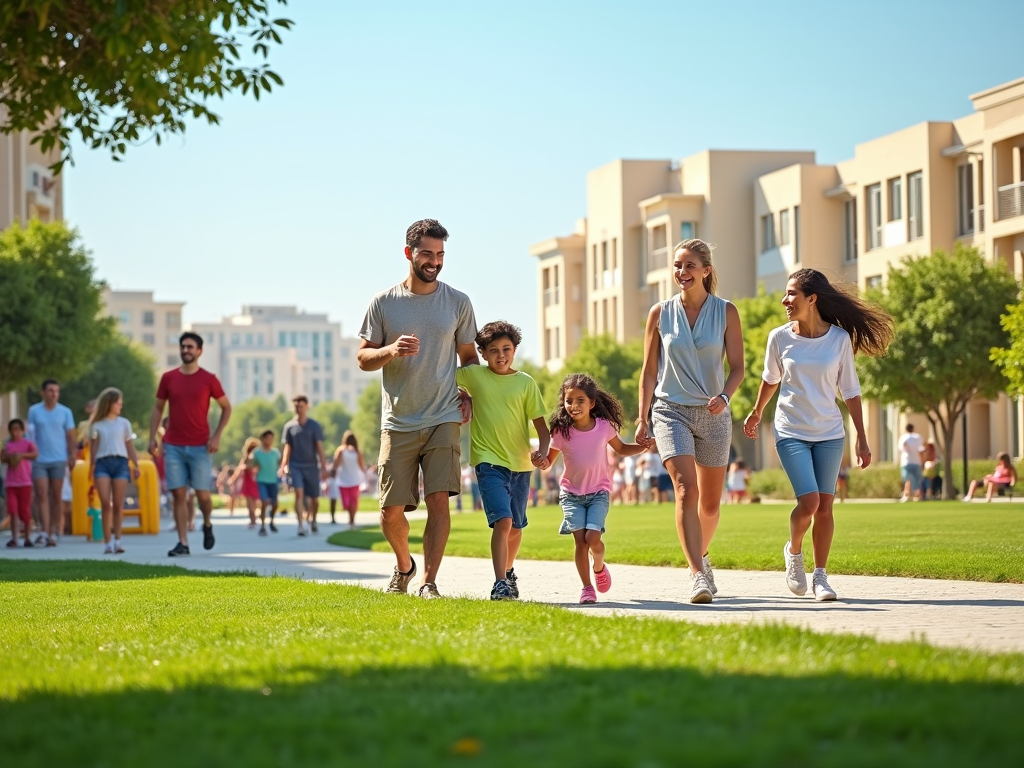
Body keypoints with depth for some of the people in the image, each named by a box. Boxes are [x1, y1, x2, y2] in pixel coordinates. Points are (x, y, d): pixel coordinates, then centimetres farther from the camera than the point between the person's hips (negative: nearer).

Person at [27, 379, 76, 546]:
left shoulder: (65, 412, 4)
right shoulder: (34, 411, 4)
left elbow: (70, 436, 5)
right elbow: (30, 435, 7)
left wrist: (72, 456, -3)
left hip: (58, 460, 0)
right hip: (39, 460, 0)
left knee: (56, 497, 4)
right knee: (42, 496, -7)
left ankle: (54, 533, 10)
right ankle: (45, 532, -12)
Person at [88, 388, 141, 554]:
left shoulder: (124, 423, 13)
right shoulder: (97, 425, 9)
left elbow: (130, 446, 14)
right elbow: (93, 448, 11)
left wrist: (135, 465, 6)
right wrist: (91, 469, 9)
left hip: (120, 462, 1)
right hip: (102, 463, -1)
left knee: (118, 504, -2)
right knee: (105, 502, -11)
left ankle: (117, 540, 9)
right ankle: (107, 542, -7)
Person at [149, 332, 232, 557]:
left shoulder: (209, 379, 0)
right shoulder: (168, 378, 5)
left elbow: (226, 407, 7)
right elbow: (158, 408, 12)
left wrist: (217, 436, -3)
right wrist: (152, 437, 3)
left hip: (200, 447, -2)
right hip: (173, 446, 2)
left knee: (202, 494, -3)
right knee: (179, 494, -2)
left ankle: (207, 525, 28)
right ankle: (183, 543, 1)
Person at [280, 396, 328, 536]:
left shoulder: (314, 426, -1)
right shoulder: (289, 426, 4)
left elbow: (320, 448, -3)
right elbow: (287, 448, 7)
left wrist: (323, 467, -9)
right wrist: (283, 466, -3)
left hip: (311, 466, 0)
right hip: (295, 466, 0)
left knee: (314, 498, 7)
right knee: (299, 493, -18)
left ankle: (313, 519, 35)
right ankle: (301, 526, -21)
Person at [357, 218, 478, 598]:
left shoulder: (458, 302, 6)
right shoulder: (384, 303, 3)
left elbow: (469, 356, 16)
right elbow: (363, 358, 5)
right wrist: (391, 351, -16)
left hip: (444, 420, 0)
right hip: (398, 422, 0)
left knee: (439, 499, -13)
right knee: (391, 510, 1)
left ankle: (428, 582, -9)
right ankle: (404, 565, 29)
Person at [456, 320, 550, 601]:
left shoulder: (526, 382, 2)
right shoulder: (473, 375, -1)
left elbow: (541, 423, 3)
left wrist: (542, 449, -14)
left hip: (521, 463, 3)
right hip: (489, 461, -3)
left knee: (516, 526, 15)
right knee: (502, 521, -20)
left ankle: (509, 573, 39)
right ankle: (500, 583, -20)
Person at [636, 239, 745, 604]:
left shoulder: (726, 312, 0)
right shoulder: (661, 313, 2)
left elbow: (737, 367, 0)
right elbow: (649, 371, 7)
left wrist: (724, 396, -20)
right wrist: (642, 418, 2)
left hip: (713, 414, 1)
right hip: (671, 410, -1)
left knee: (710, 502, 11)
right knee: (686, 491, -19)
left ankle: (701, 556, 38)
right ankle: (698, 575, -24)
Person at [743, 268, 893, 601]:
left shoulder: (839, 338, -6)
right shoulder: (779, 338, -5)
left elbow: (850, 390, 1)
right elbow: (771, 379, 14)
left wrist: (862, 438, 0)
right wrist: (756, 413, 27)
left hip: (830, 433, 1)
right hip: (791, 431, -1)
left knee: (825, 505, 0)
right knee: (808, 502, -14)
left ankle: (820, 577, 11)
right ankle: (793, 551, 15)